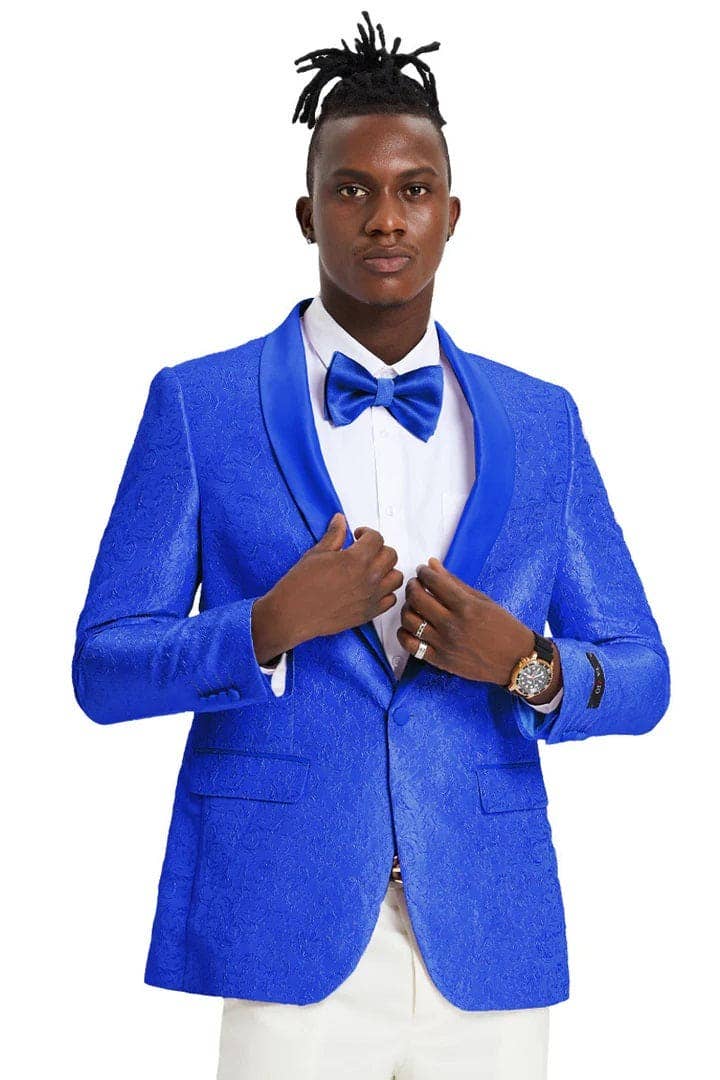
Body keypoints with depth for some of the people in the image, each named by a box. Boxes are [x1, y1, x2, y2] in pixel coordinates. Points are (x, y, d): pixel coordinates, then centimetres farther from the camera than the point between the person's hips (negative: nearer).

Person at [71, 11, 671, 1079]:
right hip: (288, 932, -2)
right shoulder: (198, 405, 4)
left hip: (487, 938, 2)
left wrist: (529, 665, -10)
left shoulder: (541, 423, 11)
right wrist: (271, 627, -15)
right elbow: (104, 670, 1)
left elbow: (640, 679, 11)